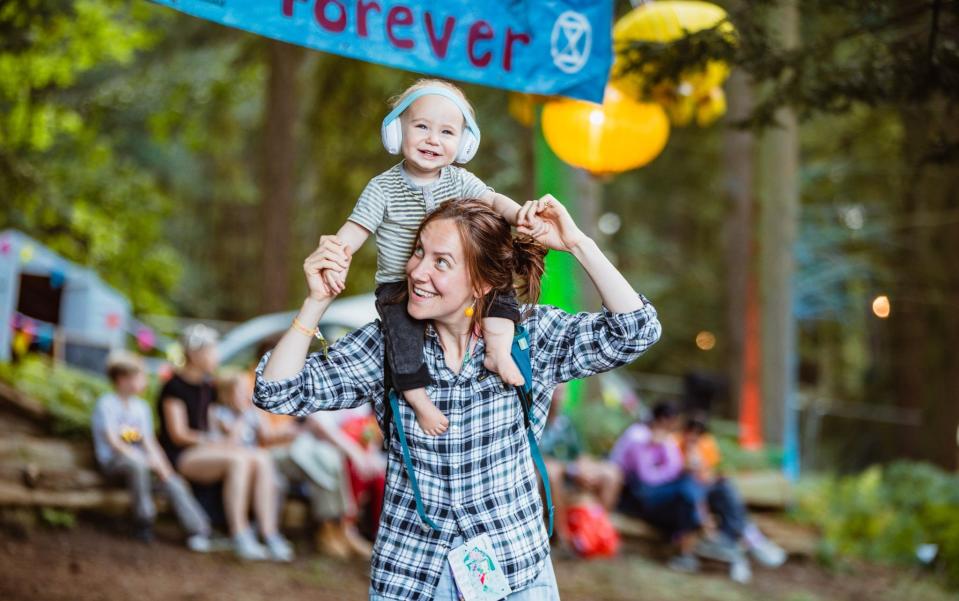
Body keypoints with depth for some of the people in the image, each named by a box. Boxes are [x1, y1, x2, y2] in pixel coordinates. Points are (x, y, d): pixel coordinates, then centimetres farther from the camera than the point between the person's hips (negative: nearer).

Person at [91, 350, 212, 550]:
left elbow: (149, 442, 8)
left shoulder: (141, 407, 15)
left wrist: (161, 464, -12)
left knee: (173, 481, -18)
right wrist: (145, 459, -23)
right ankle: (144, 523, -26)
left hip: (137, 458, 6)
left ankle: (197, 530, -22)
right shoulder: (106, 404, -5)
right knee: (137, 465, -38)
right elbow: (113, 442, -15)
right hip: (112, 461, -6)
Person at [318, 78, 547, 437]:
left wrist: (518, 213, -32)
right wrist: (334, 259, -28)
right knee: (402, 324, -29)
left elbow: (492, 201, -10)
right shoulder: (383, 188, -6)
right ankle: (418, 399, -23)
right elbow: (356, 228, -9)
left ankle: (498, 350, -15)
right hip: (399, 285, -3)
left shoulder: (458, 181, 2)